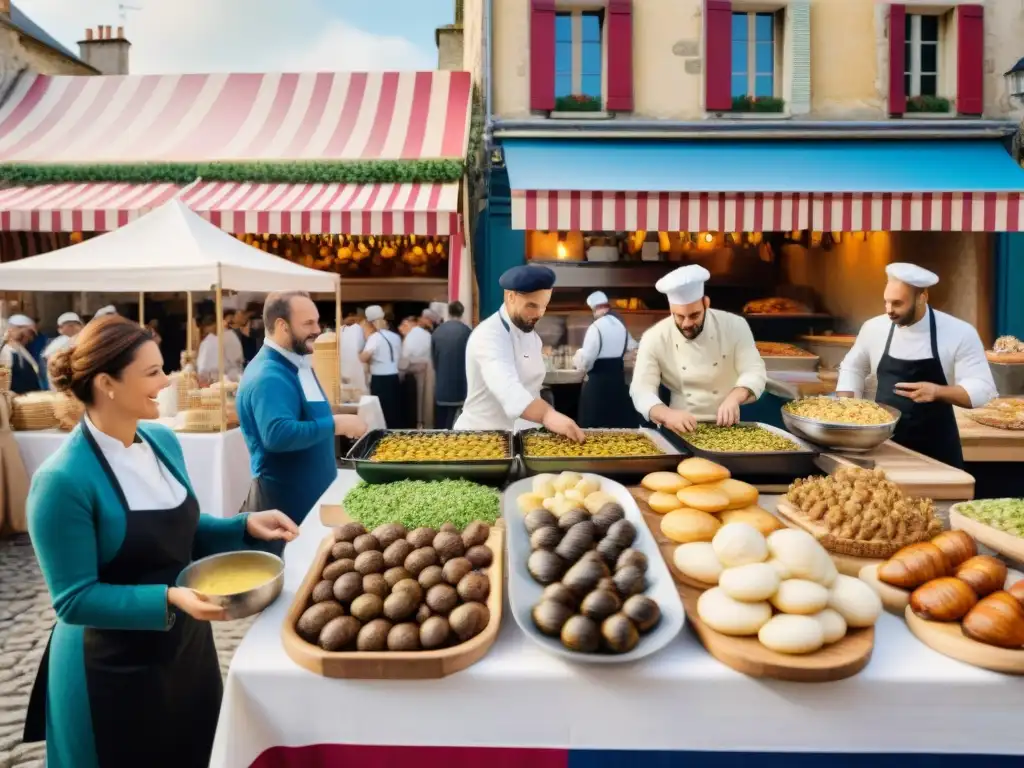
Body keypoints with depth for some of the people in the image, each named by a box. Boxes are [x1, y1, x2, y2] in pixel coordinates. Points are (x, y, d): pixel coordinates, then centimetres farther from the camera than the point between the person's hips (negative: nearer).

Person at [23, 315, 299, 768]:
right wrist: (168, 599, -32)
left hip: (188, 646, 7)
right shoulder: (64, 480, -23)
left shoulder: (163, 441, -3)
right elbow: (74, 599, -20)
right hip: (114, 671, -6)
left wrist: (246, 527, -8)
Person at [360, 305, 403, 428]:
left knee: (382, 414, 1)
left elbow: (363, 357, -23)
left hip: (380, 380, -7)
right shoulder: (395, 336, 9)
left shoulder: (375, 337, -12)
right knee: (395, 412, 12)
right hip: (394, 378, 7)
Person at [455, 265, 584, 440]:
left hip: (522, 434, 8)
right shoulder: (488, 335, -21)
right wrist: (547, 415, -53)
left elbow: (530, 389, 11)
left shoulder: (532, 336, 9)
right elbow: (506, 387, -39)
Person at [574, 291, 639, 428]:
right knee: (618, 419, 15)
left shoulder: (596, 327, -14)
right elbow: (631, 346, 26)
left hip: (598, 381, -7)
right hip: (618, 378, 7)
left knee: (597, 424, 0)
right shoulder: (620, 325, 8)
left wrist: (576, 360, 3)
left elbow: (586, 359, -18)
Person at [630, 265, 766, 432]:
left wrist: (734, 398, -31)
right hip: (680, 428, -1)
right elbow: (641, 390, -14)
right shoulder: (653, 339, -8)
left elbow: (754, 371, -10)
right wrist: (668, 415, -34)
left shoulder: (735, 325, -5)